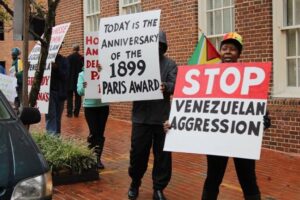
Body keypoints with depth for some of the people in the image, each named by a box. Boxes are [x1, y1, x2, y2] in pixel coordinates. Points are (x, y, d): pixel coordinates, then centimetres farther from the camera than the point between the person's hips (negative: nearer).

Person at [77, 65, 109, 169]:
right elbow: (79, 92, -3)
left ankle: (97, 158, 16)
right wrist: (84, 87, -25)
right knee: (93, 132, -4)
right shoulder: (82, 74, 2)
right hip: (89, 106, -1)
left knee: (100, 133, 5)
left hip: (103, 106, 1)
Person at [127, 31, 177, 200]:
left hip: (162, 117, 0)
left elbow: (175, 85, -11)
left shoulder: (170, 64, 4)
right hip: (141, 117, 1)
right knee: (138, 152, 9)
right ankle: (135, 184, 31)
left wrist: (165, 87, -33)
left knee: (163, 154, 6)